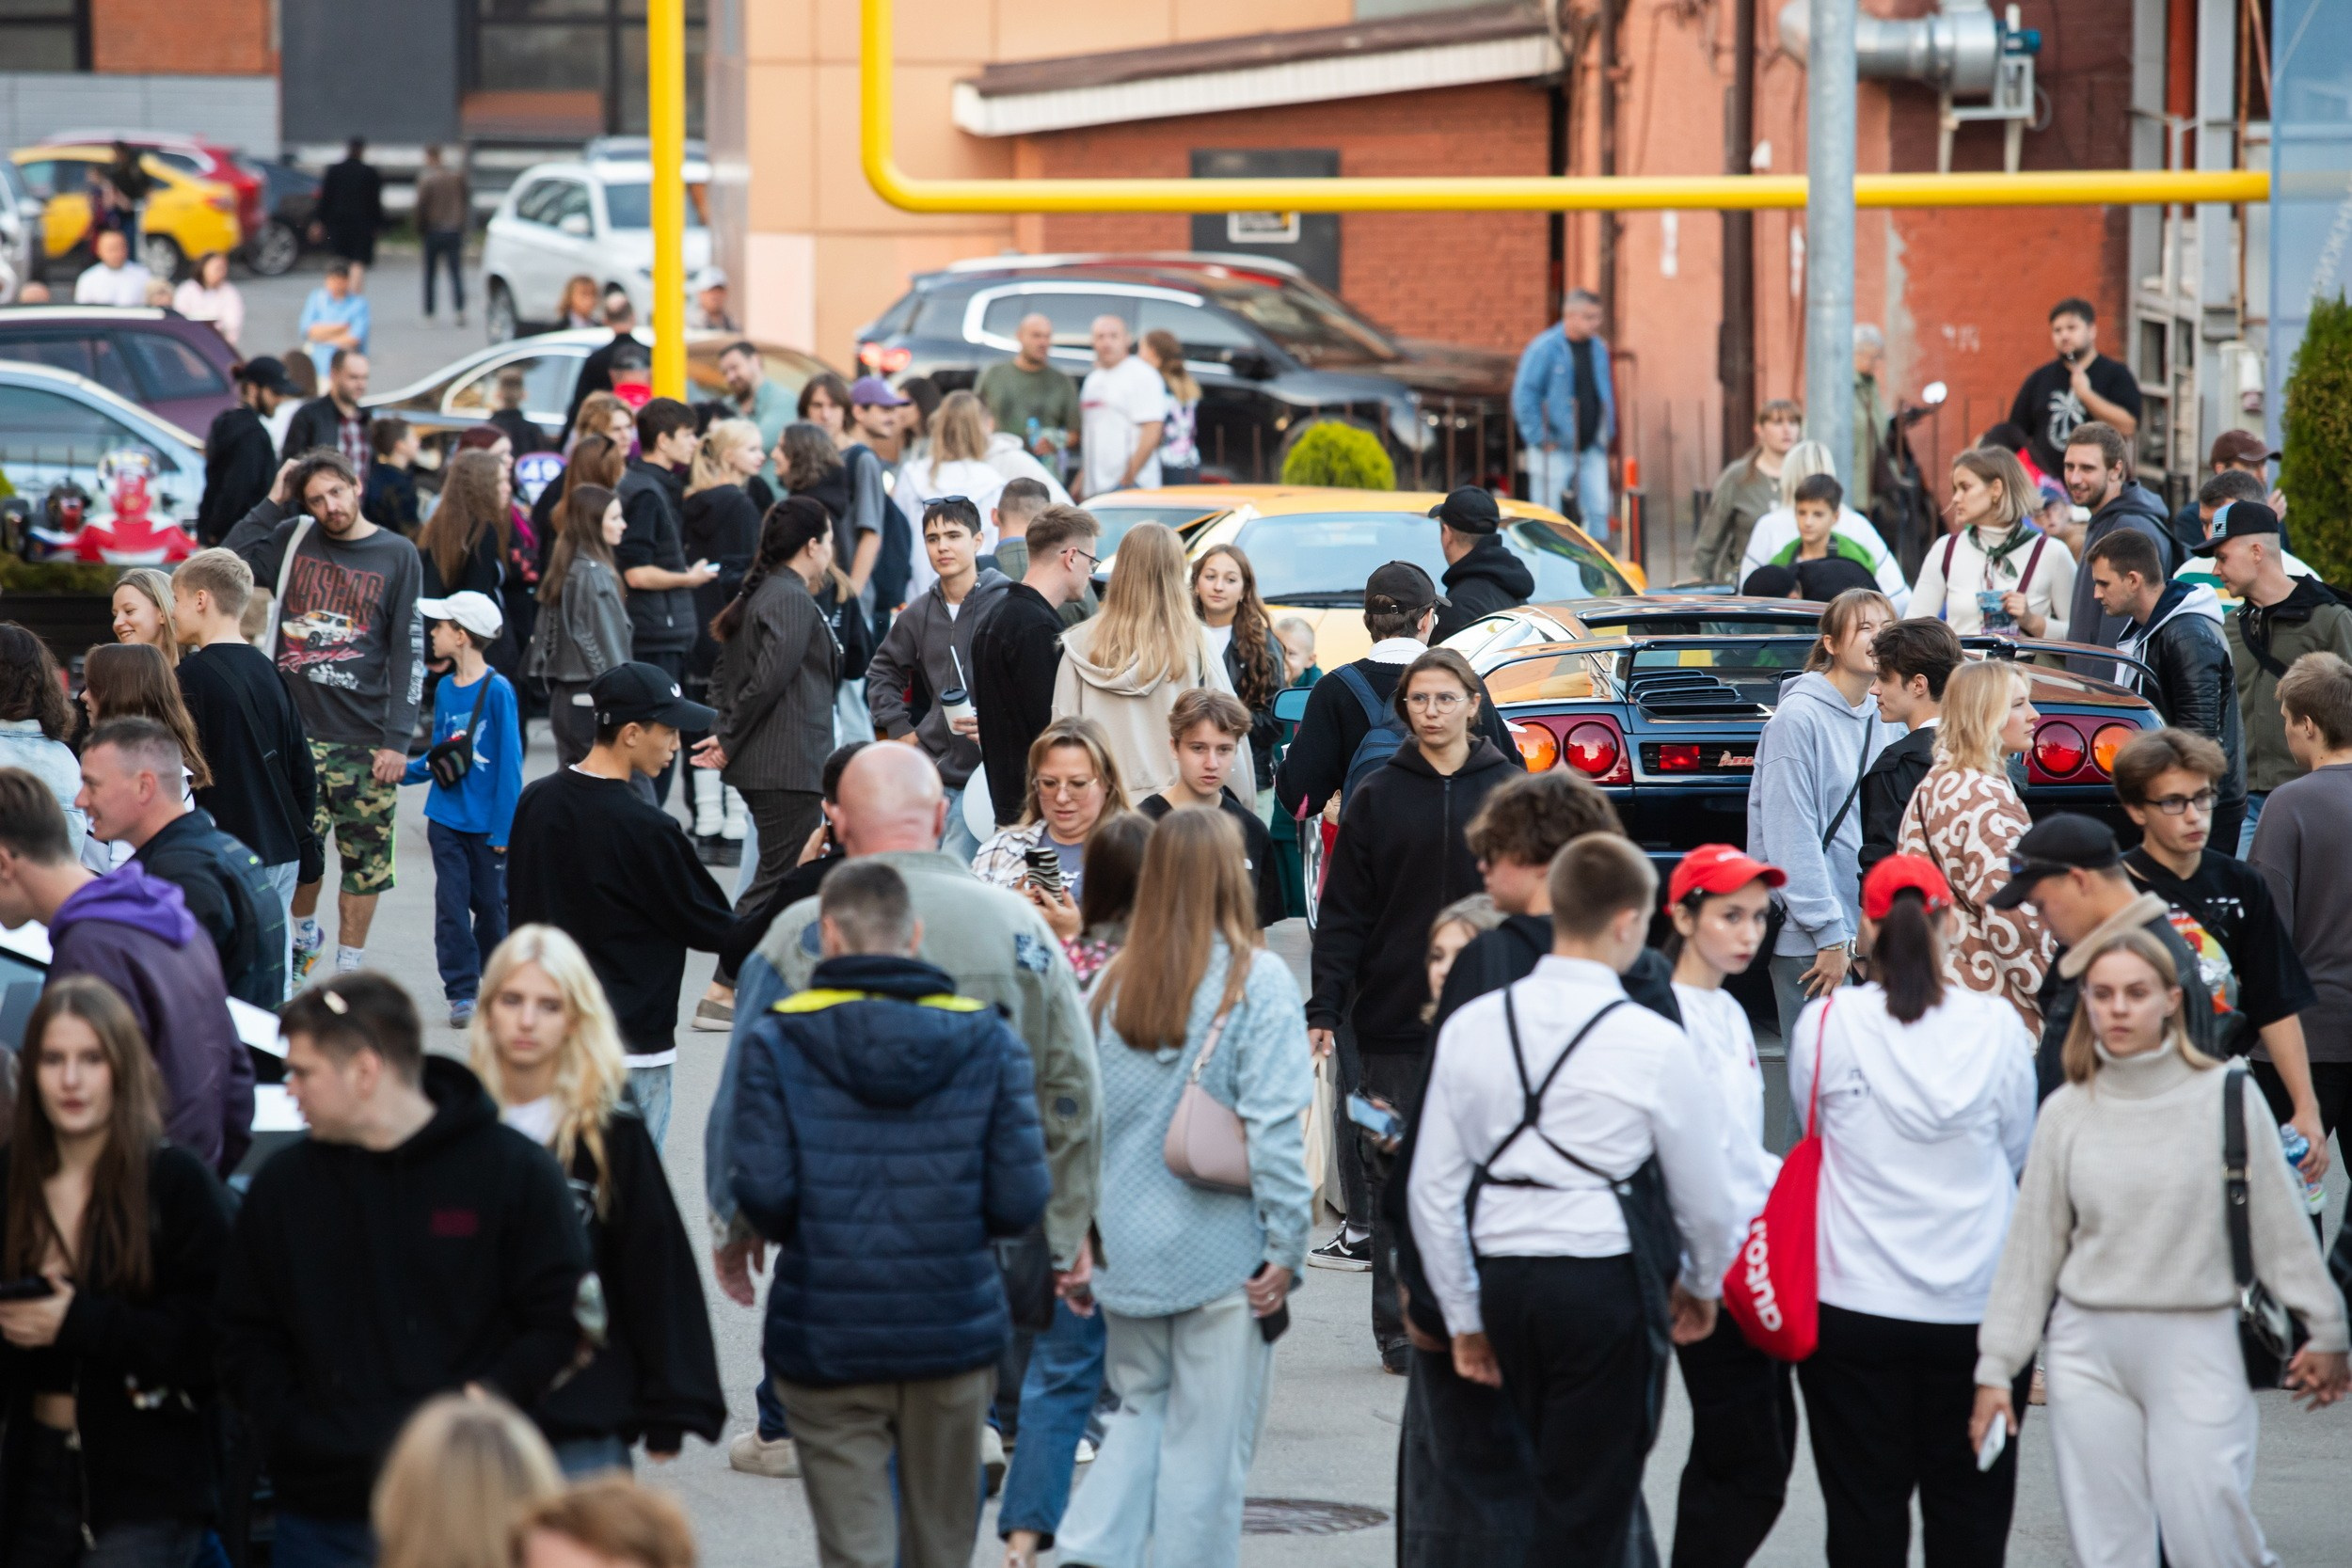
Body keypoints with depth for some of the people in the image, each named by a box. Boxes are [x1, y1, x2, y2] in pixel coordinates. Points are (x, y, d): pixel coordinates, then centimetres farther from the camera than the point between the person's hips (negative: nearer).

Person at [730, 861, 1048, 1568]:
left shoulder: (778, 1041, -7)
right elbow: (1019, 1202, -6)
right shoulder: (986, 1039, -2)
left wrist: (802, 1235, 10)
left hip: (826, 1337, -2)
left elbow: (762, 1192, -13)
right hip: (952, 1332, 2)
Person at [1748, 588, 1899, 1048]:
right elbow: (1792, 837, -15)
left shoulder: (1877, 721, 12)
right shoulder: (1799, 718, -12)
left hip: (1865, 929, 8)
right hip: (1806, 939, -8)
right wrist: (1830, 936, -17)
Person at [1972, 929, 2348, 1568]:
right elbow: (2030, 1246, 9)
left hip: (2198, 1347, -3)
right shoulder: (2067, 1113, 4)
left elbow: (2280, 1226, 2)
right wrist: (1996, 1367, 8)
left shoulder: (2226, 1098, -4)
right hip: (2088, 1354, 3)